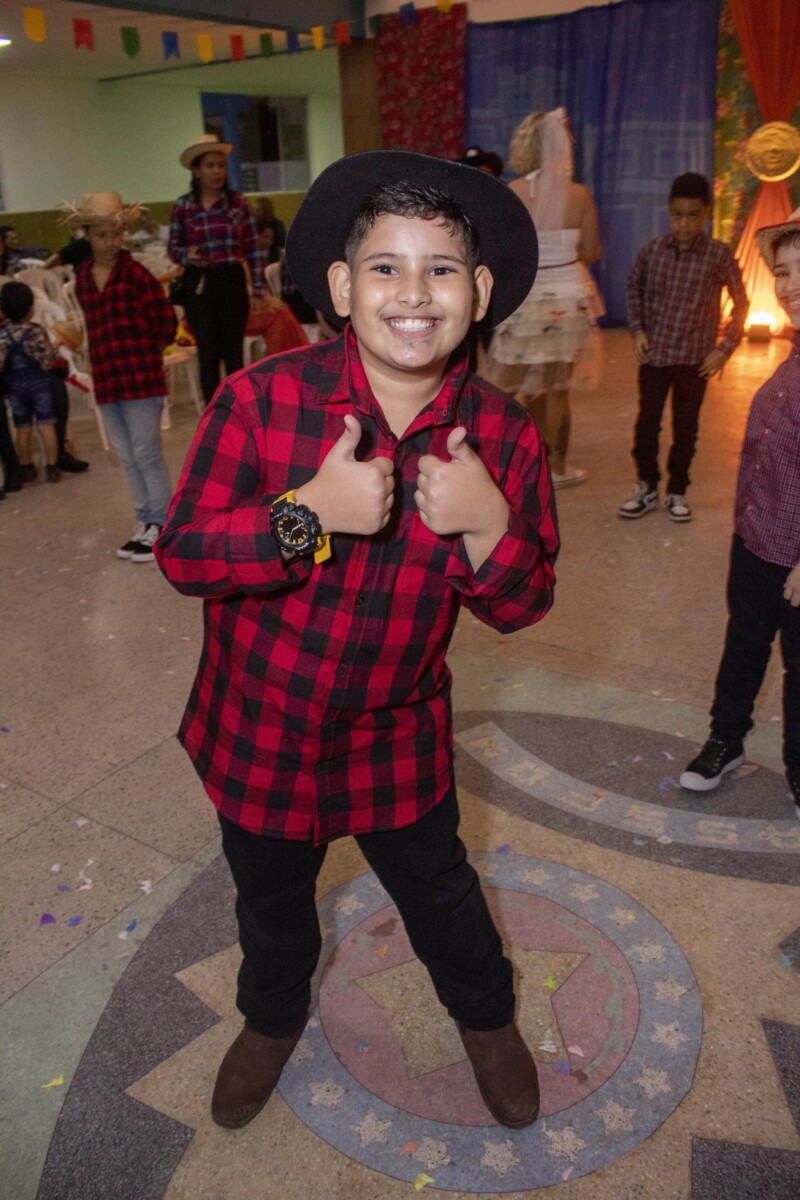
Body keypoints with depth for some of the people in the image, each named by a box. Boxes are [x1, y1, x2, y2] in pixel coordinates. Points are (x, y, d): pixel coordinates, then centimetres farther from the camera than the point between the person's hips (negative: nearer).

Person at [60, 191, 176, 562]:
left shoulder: (136, 273, -8)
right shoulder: (82, 279, 9)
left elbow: (166, 322, -6)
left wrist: (142, 351, 4)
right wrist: (116, 351, 9)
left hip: (141, 377, -6)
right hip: (106, 379, 6)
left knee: (146, 453, -1)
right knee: (127, 457, 12)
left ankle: (161, 526, 10)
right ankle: (145, 523, 23)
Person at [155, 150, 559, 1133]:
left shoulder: (503, 436, -13)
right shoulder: (260, 401, -19)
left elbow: (521, 608, -7)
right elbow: (180, 553, -16)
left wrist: (488, 525, -28)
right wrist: (307, 516, -32)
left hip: (398, 740, 1)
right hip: (258, 732, 0)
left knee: (438, 893, 23)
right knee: (271, 900, 26)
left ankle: (486, 1018, 57)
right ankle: (273, 1019, 61)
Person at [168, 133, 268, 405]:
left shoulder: (238, 203, 2)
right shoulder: (182, 207, 1)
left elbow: (253, 249, 3)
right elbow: (173, 247, 9)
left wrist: (258, 290, 0)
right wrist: (188, 255, -14)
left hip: (233, 282, 0)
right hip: (198, 285, 0)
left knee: (234, 354, 4)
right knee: (208, 355, 3)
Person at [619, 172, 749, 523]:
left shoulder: (718, 256, -8)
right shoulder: (652, 251, -3)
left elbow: (741, 303, 1)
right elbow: (634, 288, 14)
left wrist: (725, 348, -5)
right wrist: (637, 329, 3)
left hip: (695, 359, -2)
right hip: (654, 354, 2)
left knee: (685, 428, 8)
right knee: (646, 424, 7)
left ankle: (676, 493, 22)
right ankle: (646, 488, 23)